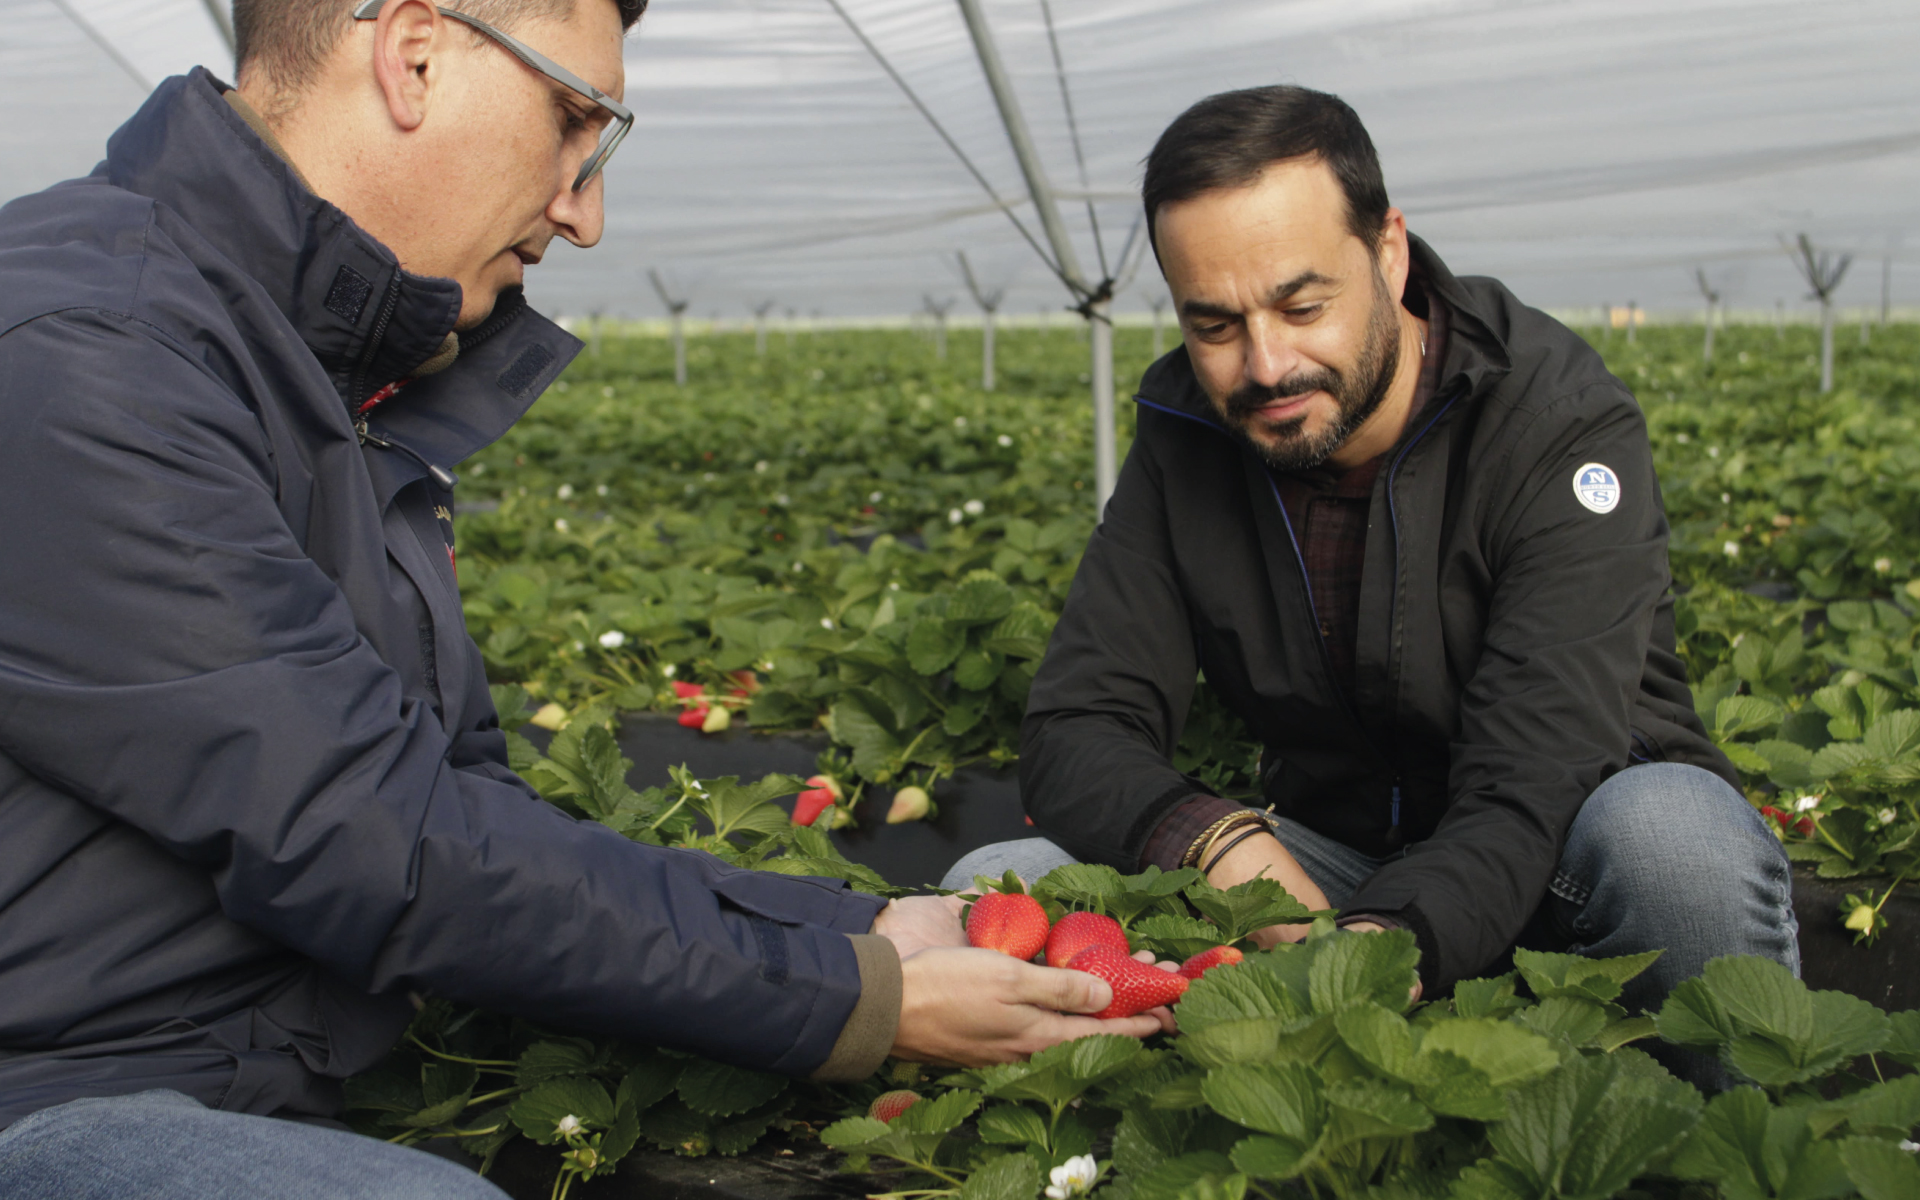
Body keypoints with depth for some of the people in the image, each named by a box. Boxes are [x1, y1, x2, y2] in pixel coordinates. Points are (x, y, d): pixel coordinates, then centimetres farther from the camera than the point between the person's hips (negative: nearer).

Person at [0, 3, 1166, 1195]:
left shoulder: (352, 391, 13)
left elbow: (471, 817, 10)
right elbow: (373, 840, -21)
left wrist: (860, 930, 0)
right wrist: (853, 999, -15)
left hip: (277, 1103, 7)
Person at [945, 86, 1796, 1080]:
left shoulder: (1563, 426, -19)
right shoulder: (1188, 441, -5)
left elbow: (1532, 791, -29)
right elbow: (1076, 735, -7)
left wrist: (1393, 941, -51)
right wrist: (1223, 843, -31)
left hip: (1553, 877, -3)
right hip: (1331, 867, 4)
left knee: (1668, 829, -39)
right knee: (991, 887, -17)